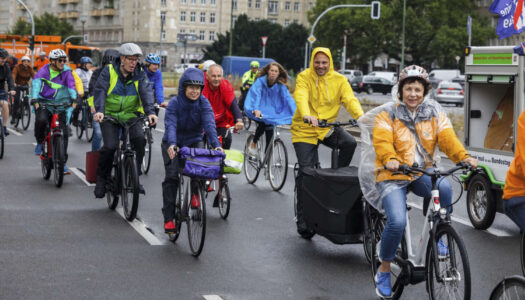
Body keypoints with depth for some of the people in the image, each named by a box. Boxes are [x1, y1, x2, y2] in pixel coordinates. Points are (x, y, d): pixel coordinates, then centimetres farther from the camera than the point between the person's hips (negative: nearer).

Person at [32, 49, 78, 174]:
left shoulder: (66, 71, 2)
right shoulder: (44, 70, -3)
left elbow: (71, 85, -12)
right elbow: (36, 82, -18)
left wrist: (73, 99, -31)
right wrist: (34, 99, -35)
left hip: (59, 104, 2)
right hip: (43, 102, -2)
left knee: (64, 132, -5)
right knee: (41, 120, -33)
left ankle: (62, 163, 5)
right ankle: (39, 143, -2)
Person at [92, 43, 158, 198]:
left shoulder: (139, 75, 1)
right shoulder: (109, 71, -5)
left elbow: (146, 92, -13)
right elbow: (100, 91, -16)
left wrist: (150, 111, -31)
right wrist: (99, 110, -34)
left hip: (131, 115, 2)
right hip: (110, 115, -2)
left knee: (139, 138, -25)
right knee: (110, 146, -19)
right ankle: (101, 178, 5)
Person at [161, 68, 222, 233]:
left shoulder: (203, 103, -13)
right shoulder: (174, 103, -17)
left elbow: (209, 123, -26)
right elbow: (171, 125, -30)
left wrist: (216, 144, -43)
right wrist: (172, 144, -50)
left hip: (194, 142, 2)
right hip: (173, 144, -2)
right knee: (171, 176, -16)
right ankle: (168, 218, -11)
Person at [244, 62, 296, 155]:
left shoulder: (281, 85, -7)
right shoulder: (260, 81, -16)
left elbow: (288, 99, -17)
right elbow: (256, 95, -29)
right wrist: (256, 110, -47)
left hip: (272, 112, 3)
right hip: (257, 111, -3)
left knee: (269, 127, -20)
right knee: (263, 122, -31)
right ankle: (253, 144, -10)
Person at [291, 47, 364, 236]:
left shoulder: (339, 80, 0)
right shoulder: (304, 77, -7)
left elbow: (350, 99, -12)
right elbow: (301, 97, -25)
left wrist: (361, 116, -33)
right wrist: (307, 115, -46)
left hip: (328, 127, 2)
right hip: (305, 130, -2)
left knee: (350, 143, -27)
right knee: (306, 172, -6)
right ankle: (303, 220, 3)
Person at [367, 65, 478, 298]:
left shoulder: (434, 111, 5)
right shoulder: (387, 113, -3)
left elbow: (447, 138, -7)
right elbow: (382, 141, -18)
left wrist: (464, 157, -25)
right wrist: (389, 160, -39)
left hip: (422, 174, 3)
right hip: (392, 176, -3)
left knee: (444, 186, -31)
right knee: (397, 222, -23)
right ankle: (384, 271, 0)